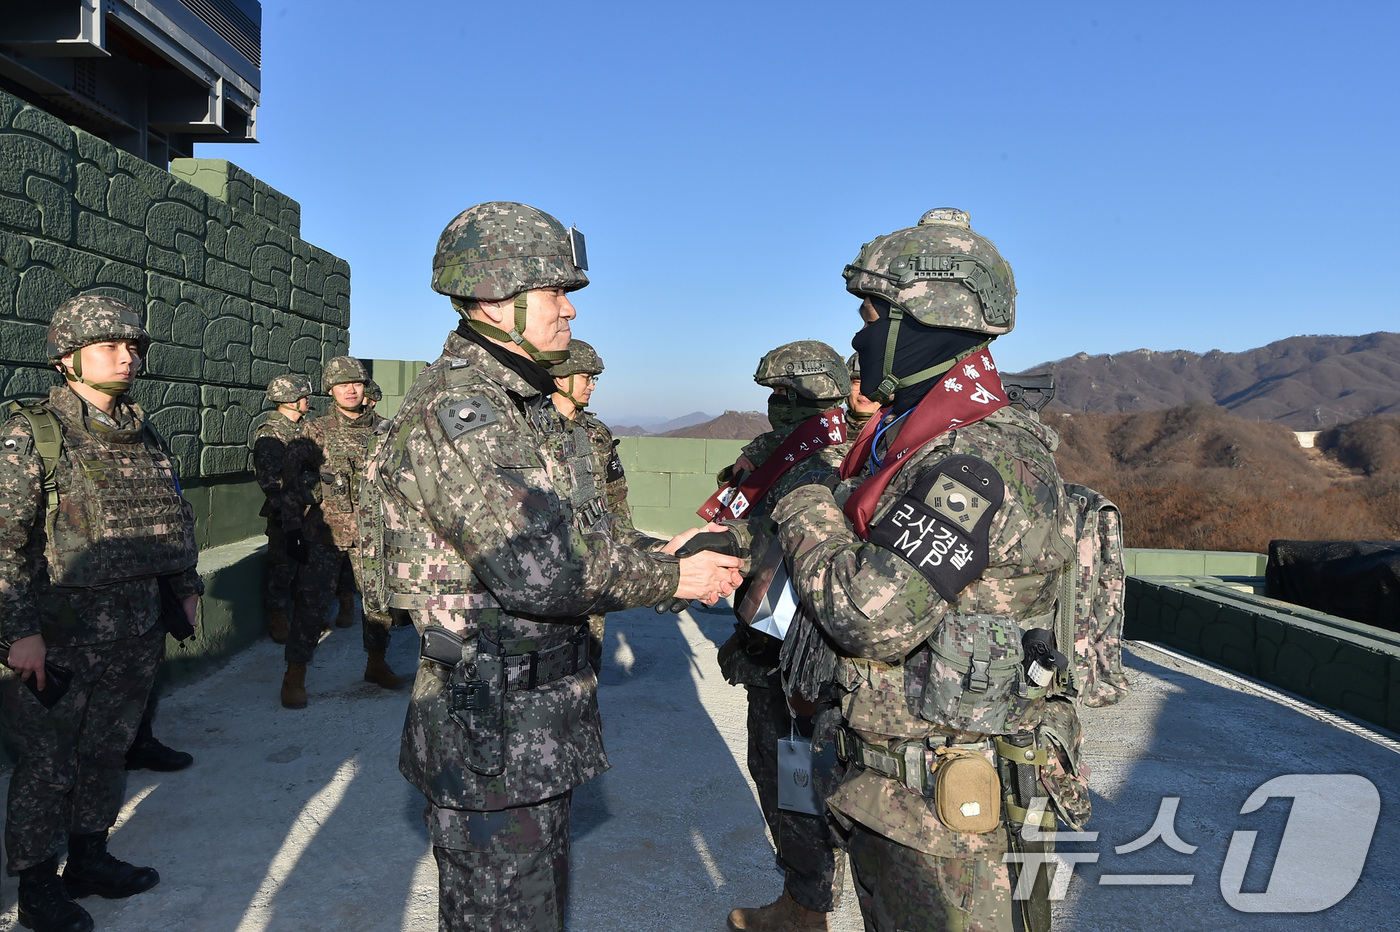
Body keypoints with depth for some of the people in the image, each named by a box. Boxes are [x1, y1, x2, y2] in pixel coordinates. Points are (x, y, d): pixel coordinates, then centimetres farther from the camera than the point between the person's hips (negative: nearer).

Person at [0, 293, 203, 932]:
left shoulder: (142, 435, 10)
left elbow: (173, 517, 19)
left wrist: (185, 585, 17)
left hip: (135, 634, 6)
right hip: (61, 639, -6)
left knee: (106, 751, 17)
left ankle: (90, 860, 34)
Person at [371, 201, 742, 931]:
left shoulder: (528, 406, 12)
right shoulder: (453, 409, -21)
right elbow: (537, 568, -29)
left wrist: (659, 555, 0)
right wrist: (671, 578, -17)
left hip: (543, 721, 10)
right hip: (491, 731, -10)